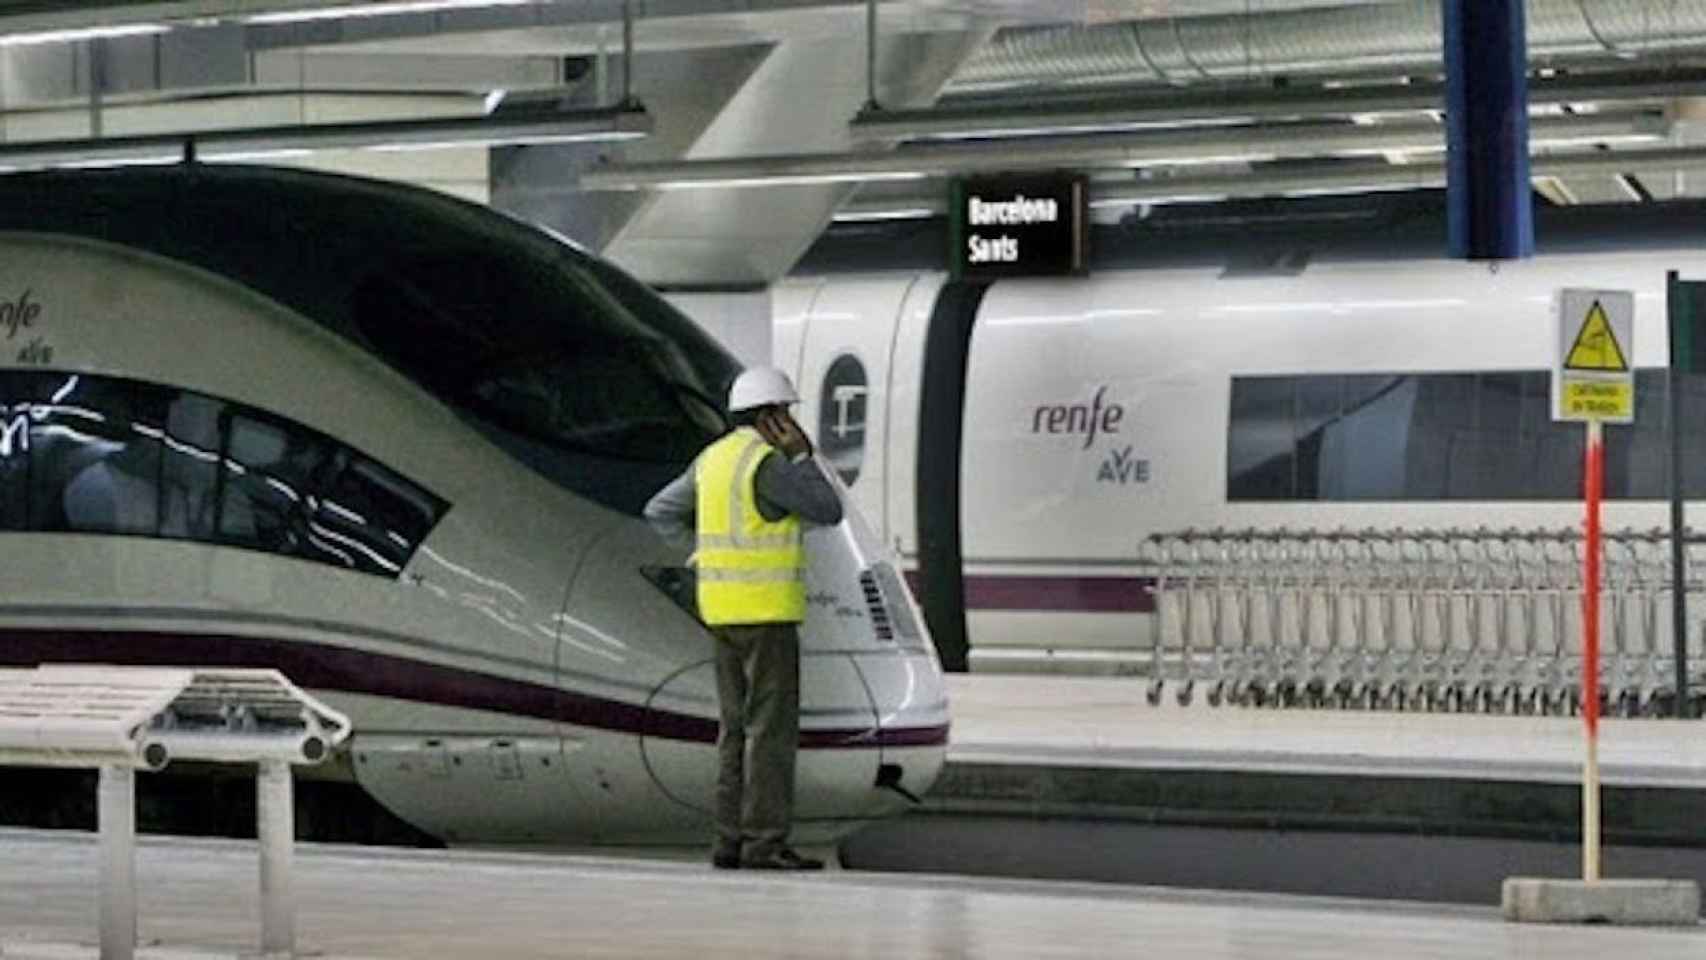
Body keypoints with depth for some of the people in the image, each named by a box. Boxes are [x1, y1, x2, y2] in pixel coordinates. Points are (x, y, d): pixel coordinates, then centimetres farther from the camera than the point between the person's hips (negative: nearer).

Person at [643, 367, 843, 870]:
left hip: (723, 611, 9)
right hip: (765, 611, -9)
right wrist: (803, 457, -4)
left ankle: (732, 840, 9)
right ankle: (765, 842, -9)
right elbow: (828, 512, -9)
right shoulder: (767, 464, -15)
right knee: (773, 727, -7)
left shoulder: (713, 460, 12)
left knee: (739, 727, 10)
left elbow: (661, 512, 18)